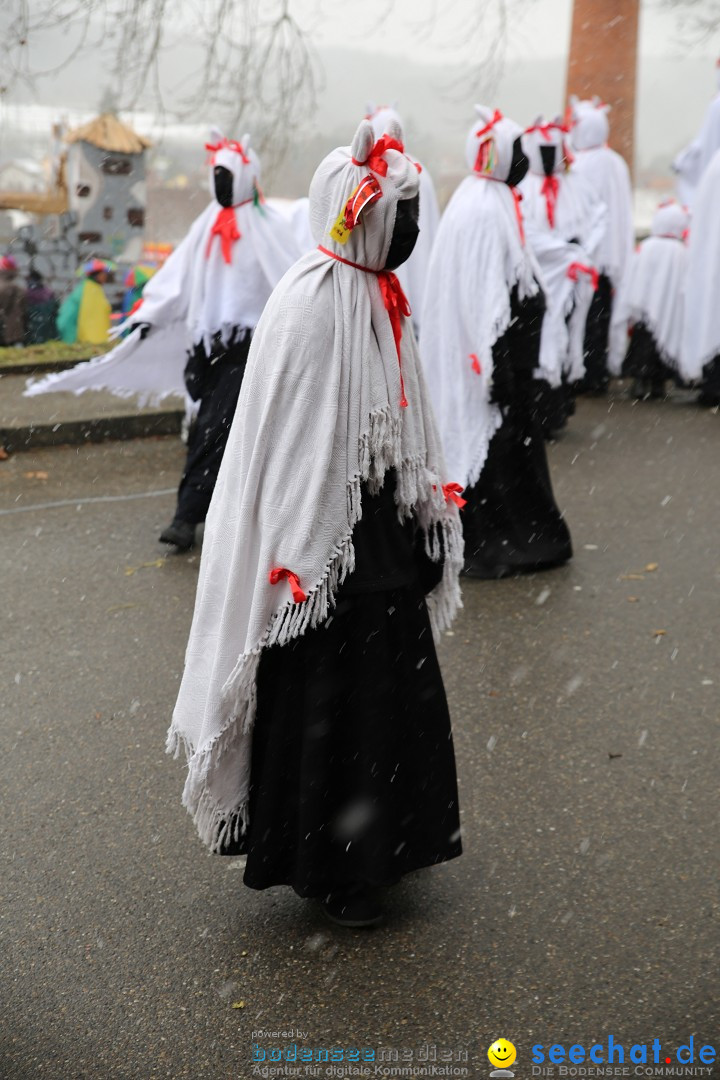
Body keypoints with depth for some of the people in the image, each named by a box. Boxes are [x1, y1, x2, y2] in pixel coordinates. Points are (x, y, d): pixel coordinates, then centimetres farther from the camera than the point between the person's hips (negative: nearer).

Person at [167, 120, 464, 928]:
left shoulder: (378, 297, 9)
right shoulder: (310, 303, -18)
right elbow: (291, 441, -19)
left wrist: (427, 519, 17)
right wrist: (300, 562, -20)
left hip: (383, 535, 9)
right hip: (328, 546, -9)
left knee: (391, 691, 17)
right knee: (325, 703, 3)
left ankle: (378, 842, 35)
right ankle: (321, 868, 21)